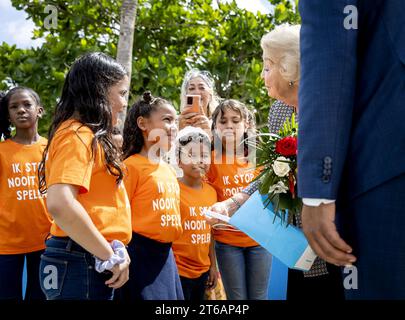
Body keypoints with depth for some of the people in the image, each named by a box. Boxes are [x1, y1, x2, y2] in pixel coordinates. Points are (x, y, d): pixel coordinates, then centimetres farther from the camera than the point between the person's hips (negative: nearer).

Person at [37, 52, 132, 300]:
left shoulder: (86, 136, 16)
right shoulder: (78, 135, -13)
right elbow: (60, 204, -28)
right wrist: (110, 255, -20)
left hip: (90, 261, 10)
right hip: (83, 264, -10)